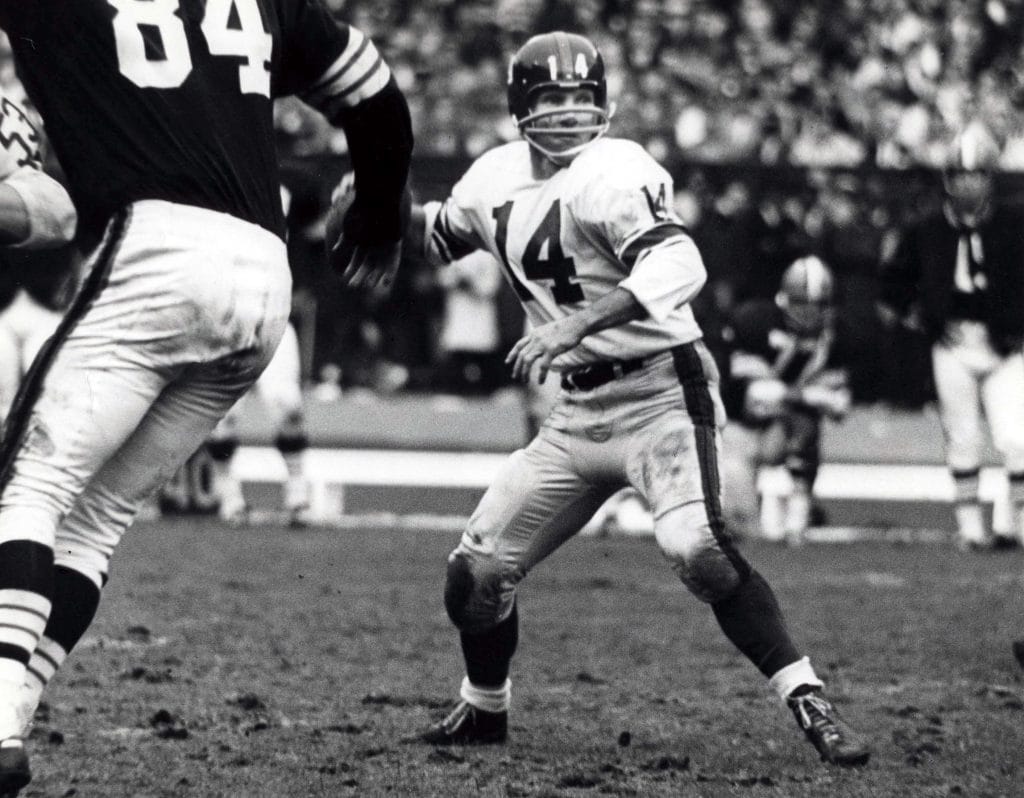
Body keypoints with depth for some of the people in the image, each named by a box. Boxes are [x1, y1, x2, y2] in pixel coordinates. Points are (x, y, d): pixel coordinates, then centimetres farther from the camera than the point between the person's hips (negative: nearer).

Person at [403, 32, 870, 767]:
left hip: (661, 393, -7)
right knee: (477, 569, 7)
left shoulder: (610, 176, -17)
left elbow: (679, 266, -33)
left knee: (697, 548, -29)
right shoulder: (497, 180, 6)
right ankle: (484, 709, 32)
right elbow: (440, 236, 28)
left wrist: (574, 325, -41)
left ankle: (809, 702, -23)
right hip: (580, 410, 7)